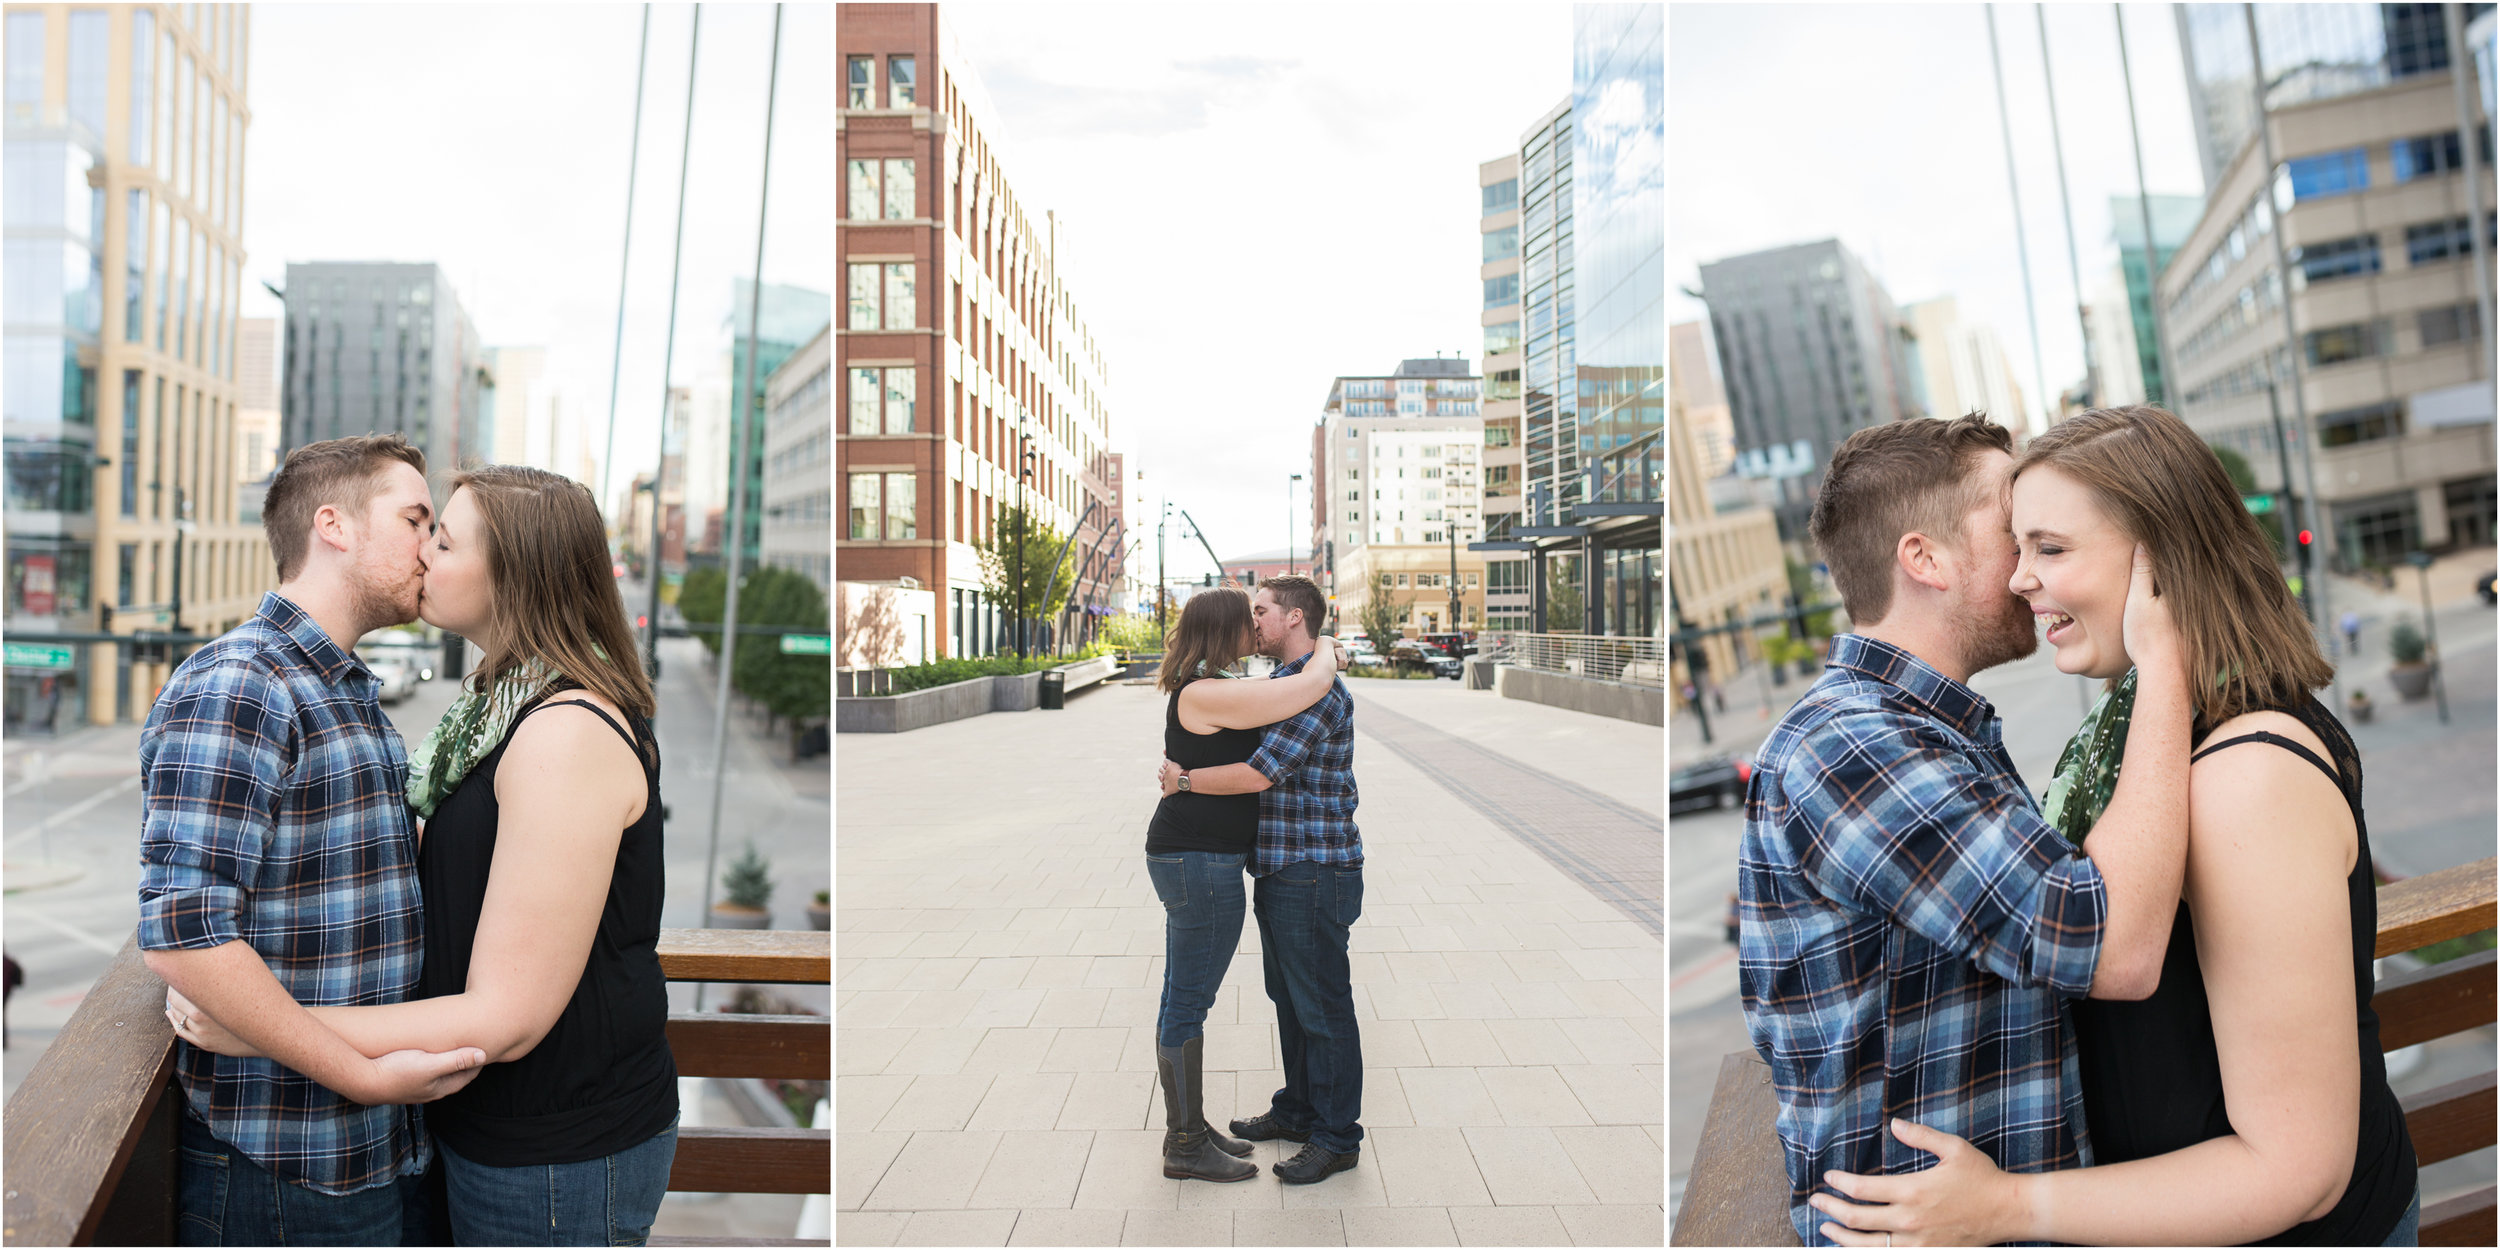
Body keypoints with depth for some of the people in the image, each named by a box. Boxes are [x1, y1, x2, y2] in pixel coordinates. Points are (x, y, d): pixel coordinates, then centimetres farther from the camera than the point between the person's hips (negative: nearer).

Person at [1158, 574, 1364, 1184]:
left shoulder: (1319, 693, -19)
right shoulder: (1281, 684, 15)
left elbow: (1259, 773, -25)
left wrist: (1182, 778, -13)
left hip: (1312, 876, -10)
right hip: (1280, 872, 10)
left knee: (1322, 1007, 0)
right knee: (1288, 999, 20)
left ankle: (1336, 1138, 11)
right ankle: (1297, 1110, 34)